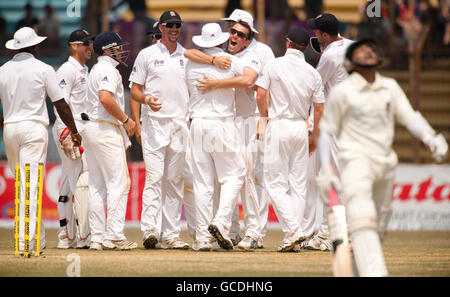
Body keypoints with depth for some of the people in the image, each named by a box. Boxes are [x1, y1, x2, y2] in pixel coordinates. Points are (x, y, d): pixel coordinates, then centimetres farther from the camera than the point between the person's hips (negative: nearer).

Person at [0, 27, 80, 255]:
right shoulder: (43, 69, -3)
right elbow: (60, 105, -2)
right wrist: (74, 131, 9)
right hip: (34, 128, -4)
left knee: (21, 183, 12)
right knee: (30, 184, -8)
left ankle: (39, 237, 16)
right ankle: (26, 240, -15)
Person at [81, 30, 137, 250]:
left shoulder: (96, 69, 22)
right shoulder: (108, 69, -10)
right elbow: (105, 98, -25)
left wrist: (123, 121, 15)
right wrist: (126, 120, -15)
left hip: (91, 129, 10)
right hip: (106, 130, -10)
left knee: (97, 185, 8)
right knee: (119, 182, -9)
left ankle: (97, 237, 7)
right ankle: (114, 236, -14)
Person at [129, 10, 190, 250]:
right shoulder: (147, 55, 7)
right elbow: (134, 90, 4)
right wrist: (147, 99, -16)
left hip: (180, 124, 3)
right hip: (154, 122, -3)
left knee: (175, 181, 4)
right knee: (154, 177, -14)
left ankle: (171, 235, 6)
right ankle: (150, 228, -21)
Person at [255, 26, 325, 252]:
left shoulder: (274, 66, -5)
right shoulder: (312, 73, 3)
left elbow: (260, 95, -9)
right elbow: (319, 108, 5)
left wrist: (264, 117, 10)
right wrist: (315, 137, 16)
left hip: (278, 126, -4)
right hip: (301, 128, 4)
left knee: (275, 184, -2)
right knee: (298, 184, 8)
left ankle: (293, 229, -18)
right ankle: (292, 236, 6)